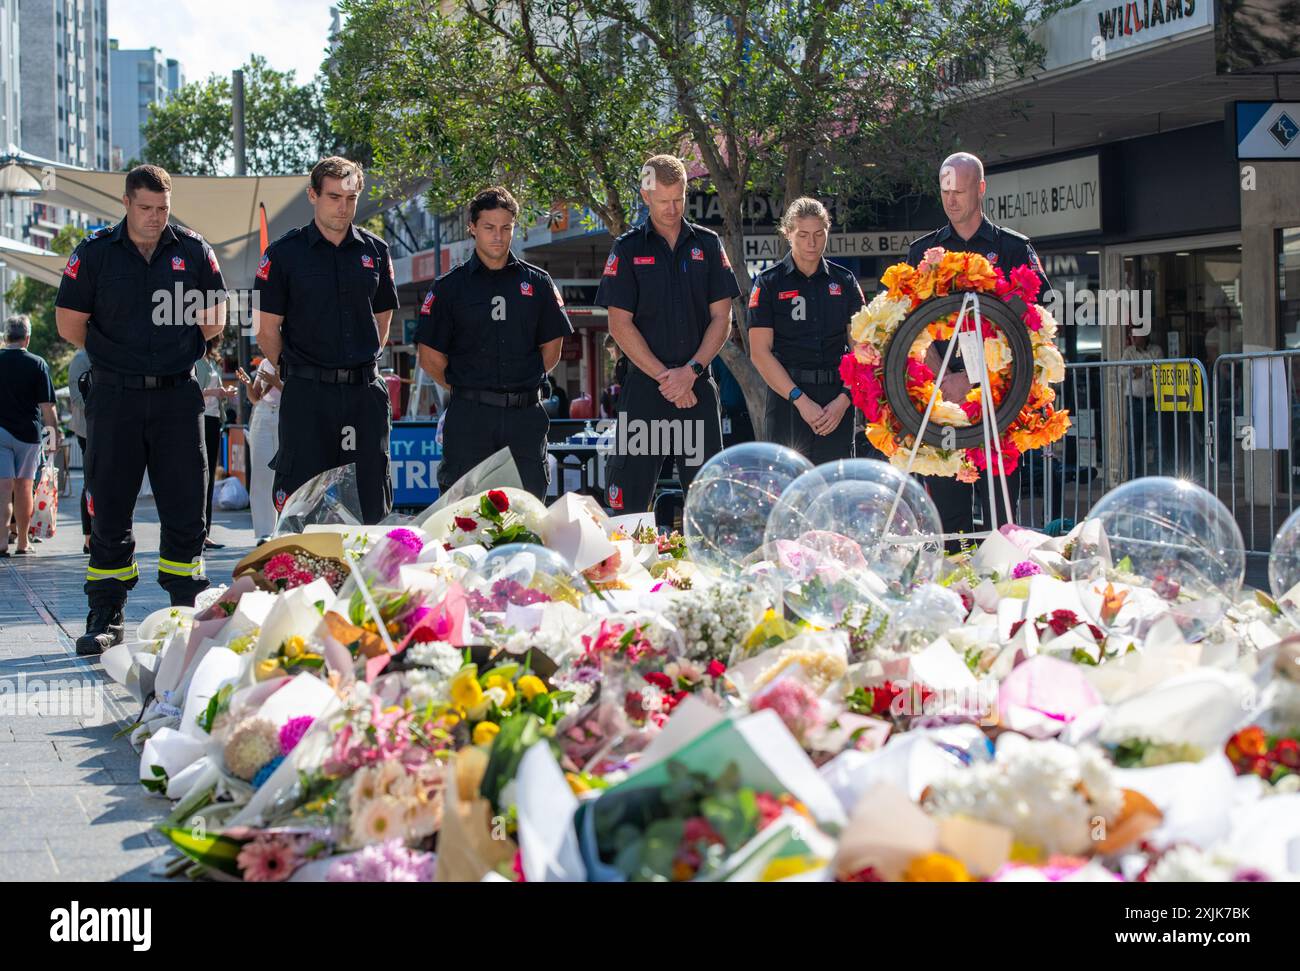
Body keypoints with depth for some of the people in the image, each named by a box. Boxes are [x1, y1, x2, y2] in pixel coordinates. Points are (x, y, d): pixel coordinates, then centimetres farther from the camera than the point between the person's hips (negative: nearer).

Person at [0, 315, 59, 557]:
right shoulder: (37, 364, -4)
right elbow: (47, 406, -5)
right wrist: (55, 433, 5)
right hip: (28, 432, 0)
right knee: (23, 488, 10)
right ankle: (23, 542, 17)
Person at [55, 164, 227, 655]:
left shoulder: (193, 251, 5)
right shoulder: (93, 254, 1)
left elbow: (213, 320, 11)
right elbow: (70, 324, 3)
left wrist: (176, 355, 6)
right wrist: (118, 357, 3)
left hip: (178, 394, 1)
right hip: (115, 396, -1)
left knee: (184, 507, 1)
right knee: (109, 509, 1)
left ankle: (188, 610, 9)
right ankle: (105, 617, 7)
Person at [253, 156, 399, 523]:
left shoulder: (375, 251, 10)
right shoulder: (284, 254, -1)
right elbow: (266, 330, 2)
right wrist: (297, 373, 8)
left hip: (366, 392, 3)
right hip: (307, 394, -3)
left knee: (370, 504, 3)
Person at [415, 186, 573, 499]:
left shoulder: (537, 283, 10)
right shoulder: (450, 287, 4)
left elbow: (552, 347, 15)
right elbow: (430, 356, 5)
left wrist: (526, 384, 8)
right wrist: (466, 390, 6)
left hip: (526, 415, 2)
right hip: (469, 415, -2)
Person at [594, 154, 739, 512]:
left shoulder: (707, 244, 10)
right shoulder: (628, 249, 4)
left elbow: (722, 318, 7)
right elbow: (620, 324, -2)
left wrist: (691, 371, -8)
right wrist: (666, 377, -9)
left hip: (698, 388, 2)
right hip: (644, 388, -2)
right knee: (629, 500, -4)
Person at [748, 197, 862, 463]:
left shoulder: (844, 282, 10)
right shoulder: (769, 283, 3)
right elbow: (760, 352, -4)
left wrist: (844, 400, -8)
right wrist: (801, 400, -11)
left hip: (837, 399, 2)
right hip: (786, 398, -2)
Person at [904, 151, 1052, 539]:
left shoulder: (1014, 249, 7)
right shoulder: (923, 251, 14)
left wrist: (972, 379, -15)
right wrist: (941, 380, -12)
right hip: (938, 392, 2)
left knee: (1000, 509, -4)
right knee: (947, 513, 1)